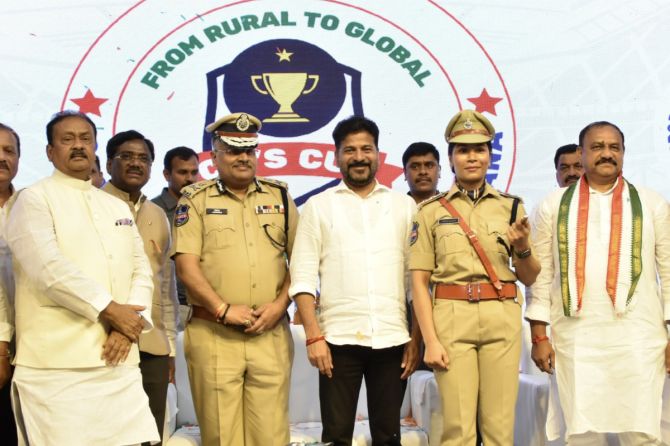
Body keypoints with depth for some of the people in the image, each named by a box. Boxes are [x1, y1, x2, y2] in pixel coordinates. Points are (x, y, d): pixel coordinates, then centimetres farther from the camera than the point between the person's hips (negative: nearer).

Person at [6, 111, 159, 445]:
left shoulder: (118, 207, 19)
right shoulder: (33, 200, 0)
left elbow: (141, 271, 12)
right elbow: (49, 269, -14)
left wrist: (128, 324, -5)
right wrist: (110, 309, -13)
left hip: (119, 361, 5)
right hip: (56, 365, -5)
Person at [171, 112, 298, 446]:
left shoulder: (280, 197, 13)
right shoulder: (195, 199, 5)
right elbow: (186, 266, -4)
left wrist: (279, 305, -4)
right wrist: (223, 310, -13)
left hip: (271, 334, 2)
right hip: (212, 335, -2)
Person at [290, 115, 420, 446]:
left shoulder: (404, 205, 10)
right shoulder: (319, 206, 5)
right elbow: (303, 277, 0)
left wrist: (416, 338, 2)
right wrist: (313, 336, -9)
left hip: (392, 339, 2)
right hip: (338, 340, -1)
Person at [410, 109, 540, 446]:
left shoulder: (511, 207, 10)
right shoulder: (431, 211, 4)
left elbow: (529, 278, 13)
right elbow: (419, 281, 1)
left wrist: (523, 248, -9)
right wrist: (430, 340, -8)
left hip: (502, 319, 2)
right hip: (452, 318, -2)